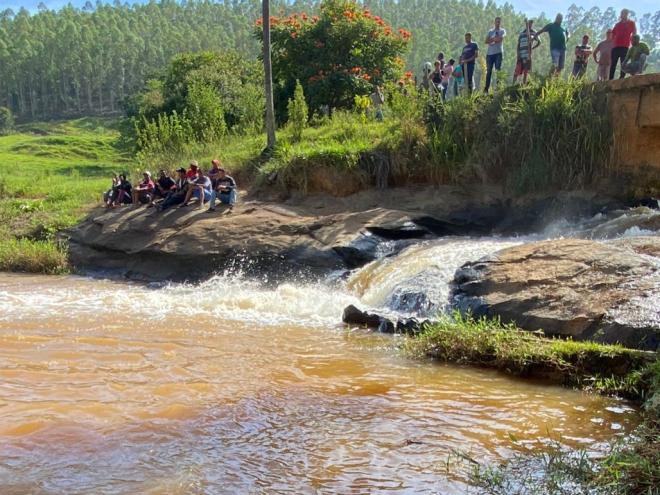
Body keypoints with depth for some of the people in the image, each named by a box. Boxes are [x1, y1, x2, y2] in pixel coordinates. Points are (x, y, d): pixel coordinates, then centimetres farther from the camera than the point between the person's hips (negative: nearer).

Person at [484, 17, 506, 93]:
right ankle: (486, 87, 1)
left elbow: (500, 39, -11)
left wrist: (492, 39, -1)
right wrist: (495, 39, -9)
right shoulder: (490, 31, 18)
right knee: (489, 70, 1)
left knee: (498, 70, -6)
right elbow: (486, 41, 4)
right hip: (490, 53, 3)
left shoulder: (502, 31, 8)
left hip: (498, 52, -3)